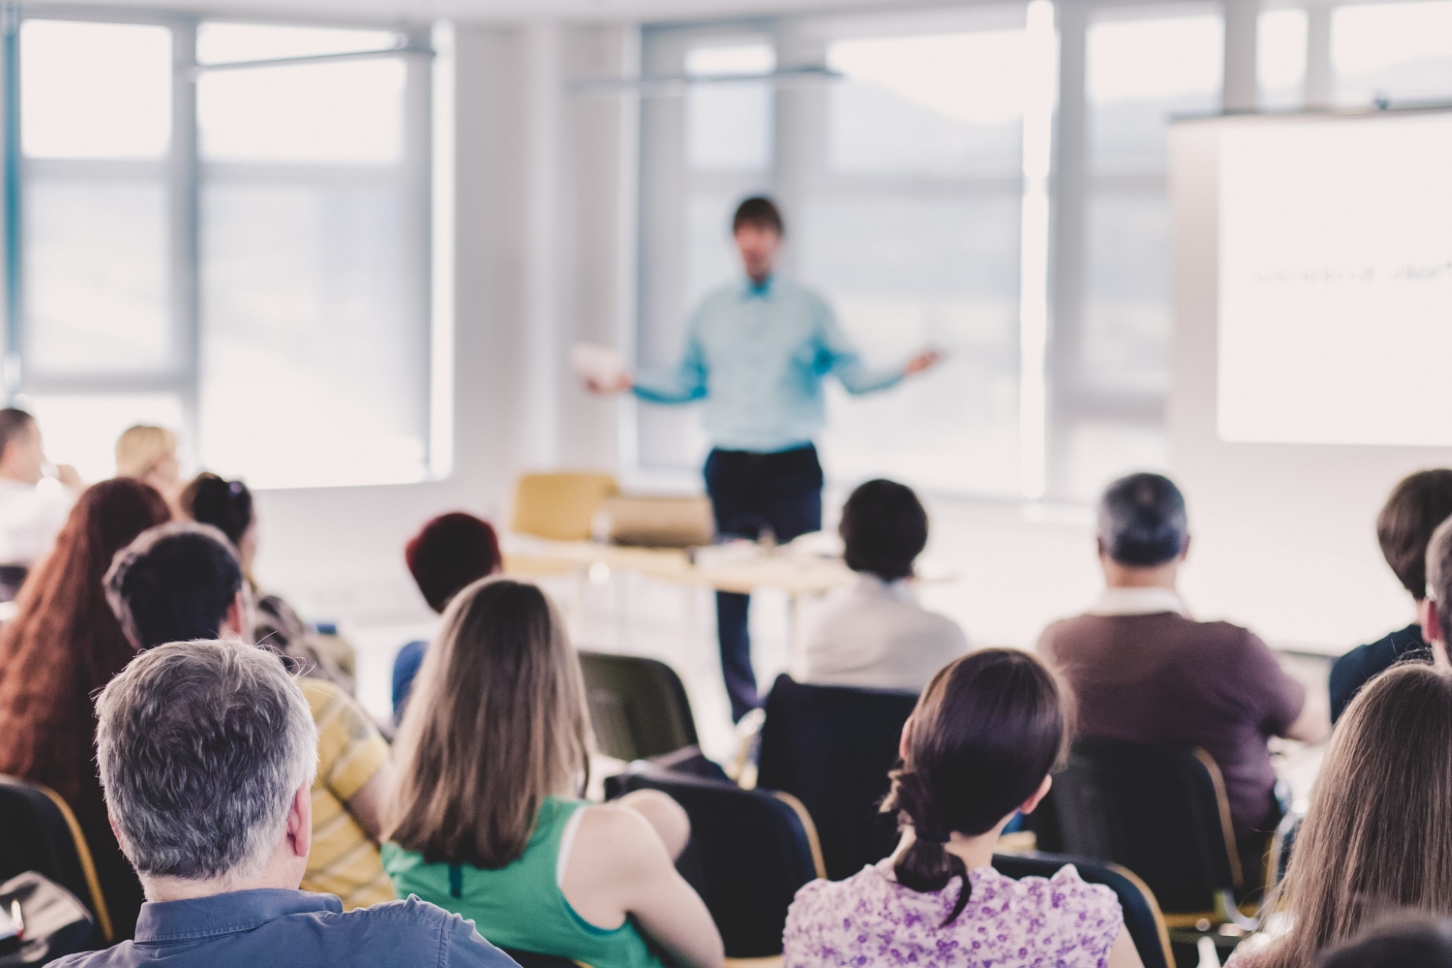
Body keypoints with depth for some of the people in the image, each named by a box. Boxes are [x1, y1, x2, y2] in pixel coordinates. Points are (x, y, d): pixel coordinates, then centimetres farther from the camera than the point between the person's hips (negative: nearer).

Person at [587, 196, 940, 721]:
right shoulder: (711, 310, 13)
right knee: (729, 598, 1)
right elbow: (687, 381, 19)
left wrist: (902, 370, -15)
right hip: (729, 465, 2)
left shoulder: (809, 307, 6)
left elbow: (851, 373, 1)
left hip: (792, 466, -2)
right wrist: (631, 382, 9)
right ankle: (743, 715, 9)